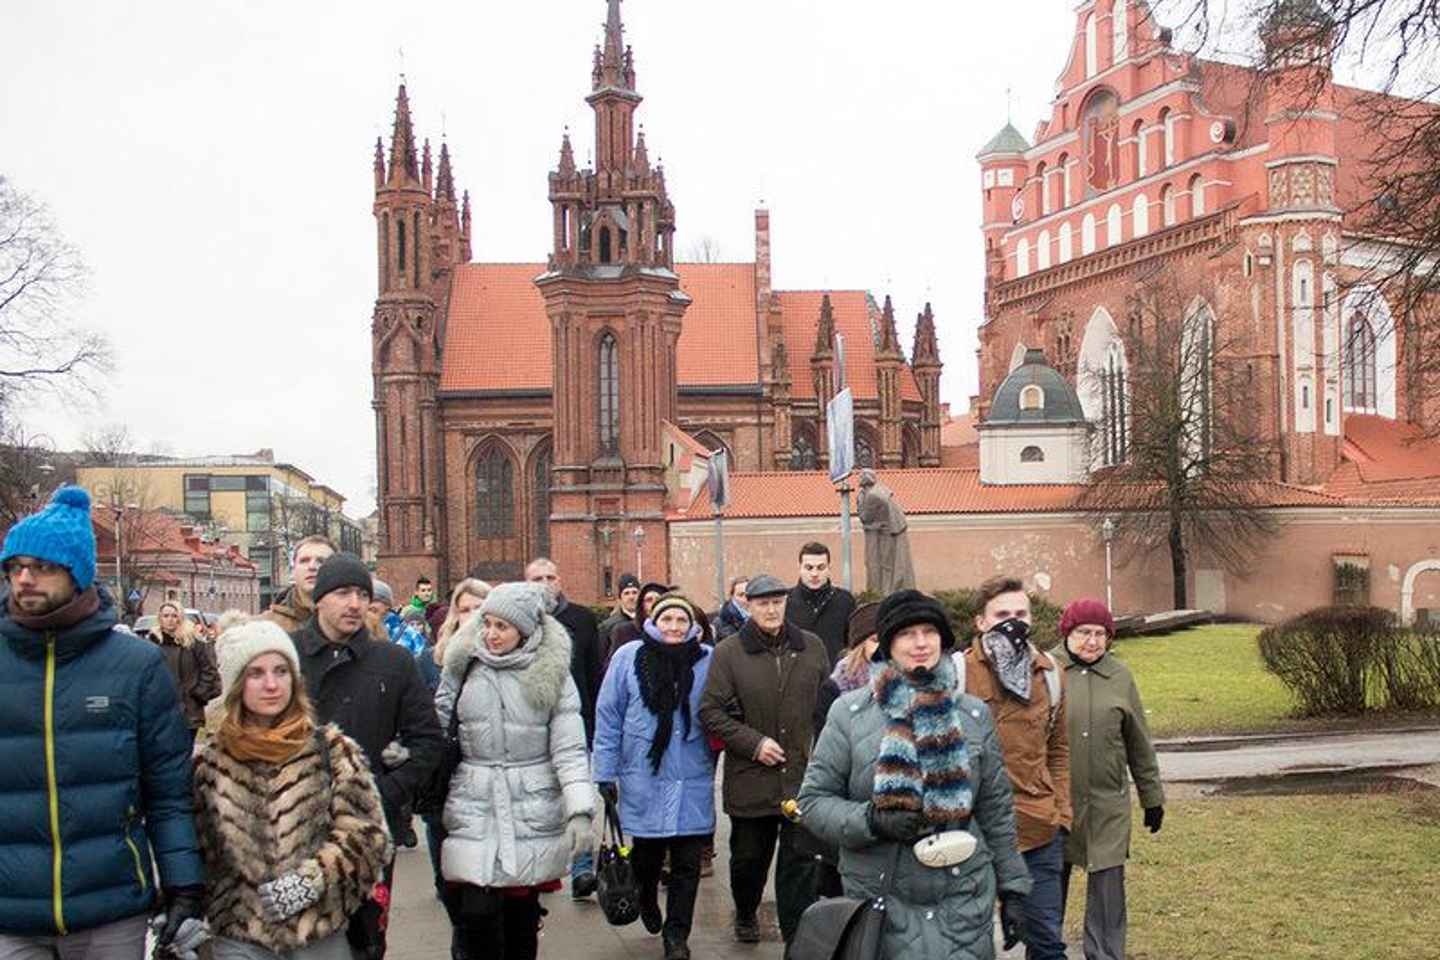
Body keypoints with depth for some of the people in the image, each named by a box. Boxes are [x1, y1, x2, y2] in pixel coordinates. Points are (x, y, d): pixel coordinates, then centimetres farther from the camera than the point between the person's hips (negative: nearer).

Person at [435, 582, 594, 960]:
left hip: (533, 809, -1)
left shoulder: (552, 674, -2)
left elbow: (569, 748, -6)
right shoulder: (464, 664, 4)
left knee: (523, 915, 8)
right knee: (475, 916, -9)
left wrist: (580, 810, -15)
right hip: (474, 806, 1)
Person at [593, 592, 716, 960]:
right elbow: (608, 716, -1)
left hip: (692, 781, 0)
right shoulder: (629, 657, -4)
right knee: (647, 855, 15)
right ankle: (647, 901, 45)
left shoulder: (708, 660, -1)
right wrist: (606, 772, -2)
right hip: (643, 778, 0)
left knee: (687, 862, 4)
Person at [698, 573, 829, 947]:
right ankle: (745, 914, 43)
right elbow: (710, 710, -5)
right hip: (750, 777, -1)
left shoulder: (811, 646, 4)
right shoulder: (728, 652, -4)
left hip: (803, 774, 1)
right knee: (749, 857, 16)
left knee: (800, 860, -1)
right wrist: (753, 743, -12)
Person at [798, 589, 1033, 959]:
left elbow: (996, 809, 11)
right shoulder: (849, 712, -3)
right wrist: (871, 821, -17)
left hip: (964, 902, 2)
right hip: (879, 903, -1)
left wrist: (1011, 889, 9)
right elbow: (813, 800, -1)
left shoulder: (974, 714, 5)